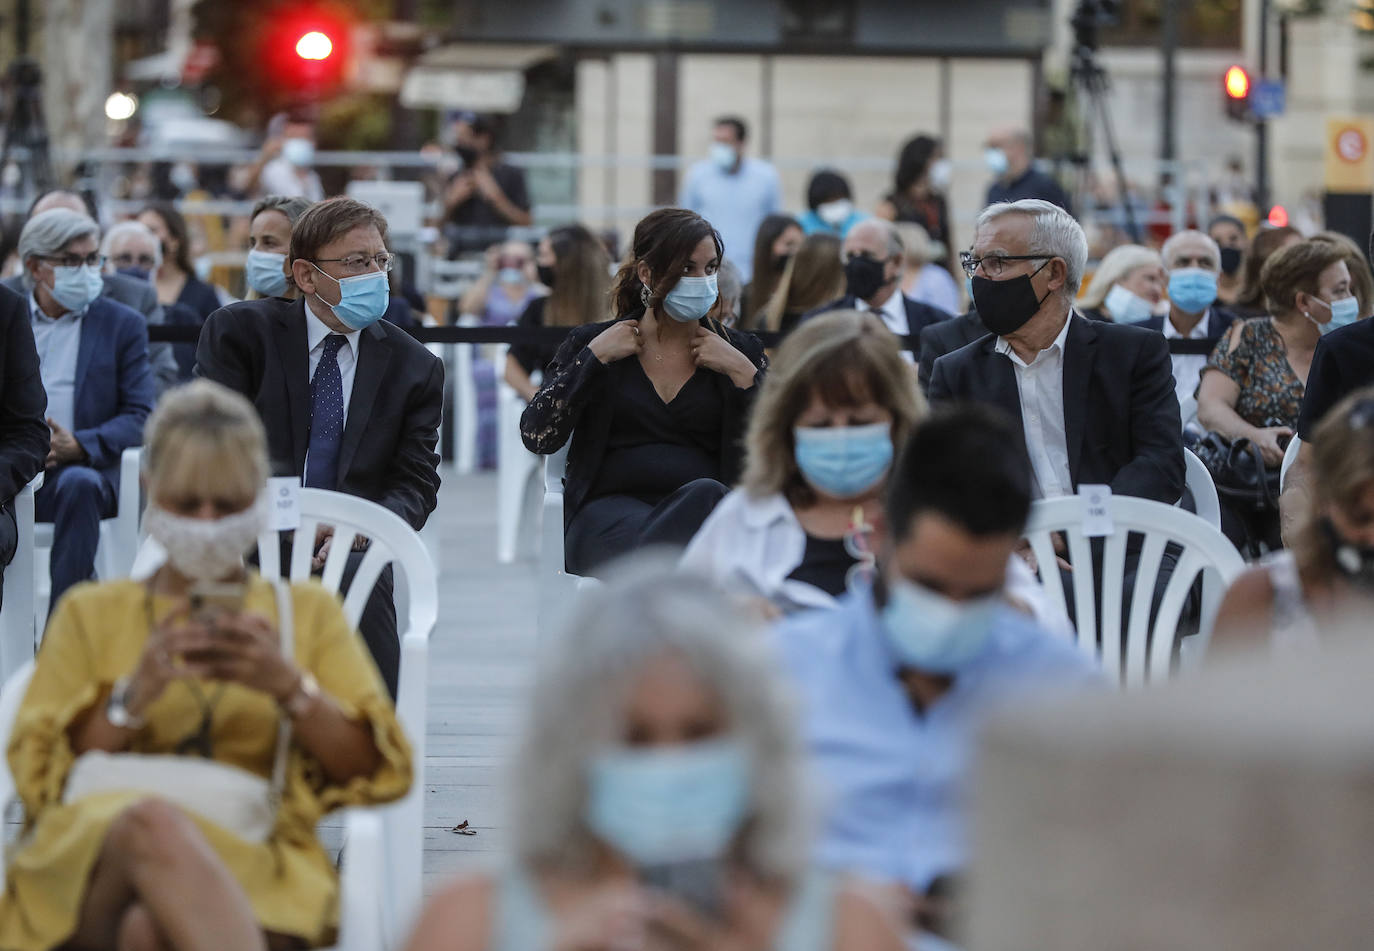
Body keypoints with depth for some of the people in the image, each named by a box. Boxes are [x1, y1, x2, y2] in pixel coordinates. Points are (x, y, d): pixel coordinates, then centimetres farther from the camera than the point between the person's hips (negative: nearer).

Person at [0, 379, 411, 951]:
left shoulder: (309, 612, 27)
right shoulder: (90, 613, 27)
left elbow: (378, 773, 14)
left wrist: (288, 687, -2)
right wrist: (134, 695, -2)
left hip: (256, 861, 0)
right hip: (89, 852, 0)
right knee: (153, 818, -43)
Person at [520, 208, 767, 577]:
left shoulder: (742, 351, 16)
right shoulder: (594, 343, 15)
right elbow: (537, 436, 2)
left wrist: (742, 374, -2)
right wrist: (595, 357, 0)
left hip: (704, 509, 2)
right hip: (610, 509, -2)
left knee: (704, 495, -38)